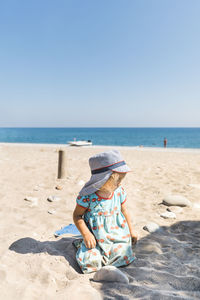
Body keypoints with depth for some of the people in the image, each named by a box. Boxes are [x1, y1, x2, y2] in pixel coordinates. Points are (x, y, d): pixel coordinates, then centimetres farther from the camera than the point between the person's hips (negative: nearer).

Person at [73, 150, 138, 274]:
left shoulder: (119, 191, -4)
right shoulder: (87, 195, -18)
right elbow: (77, 215, -8)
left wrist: (131, 231, 14)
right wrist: (86, 234, -18)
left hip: (117, 234, 3)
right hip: (95, 236, -3)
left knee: (123, 257, -19)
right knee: (89, 261, -21)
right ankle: (85, 246, 11)